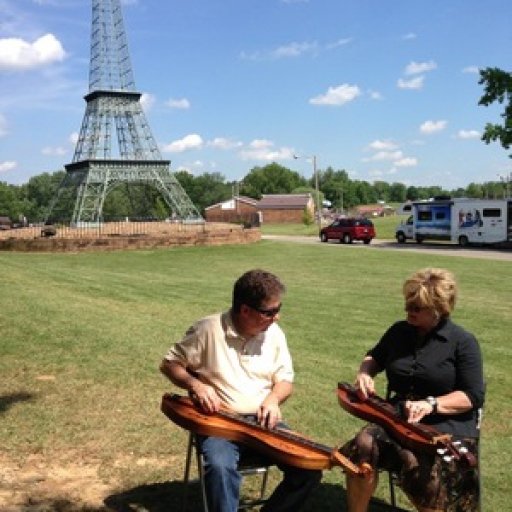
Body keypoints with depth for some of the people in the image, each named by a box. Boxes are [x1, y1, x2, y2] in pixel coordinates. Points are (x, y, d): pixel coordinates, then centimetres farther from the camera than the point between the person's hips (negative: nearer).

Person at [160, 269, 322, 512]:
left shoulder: (274, 333, 3)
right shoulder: (209, 330, -10)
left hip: (263, 420, 4)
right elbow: (169, 364, -1)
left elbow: (285, 379, 11)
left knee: (309, 467, -17)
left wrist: (273, 399, -12)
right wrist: (195, 384, -19)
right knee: (221, 468, -36)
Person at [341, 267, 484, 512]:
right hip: (397, 418, 4)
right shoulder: (399, 331, 8)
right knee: (364, 445, -26)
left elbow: (474, 397, -11)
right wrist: (365, 373, 3)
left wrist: (430, 404, -24)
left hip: (447, 425, -4)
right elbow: (375, 357, 26)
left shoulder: (463, 342, -7)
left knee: (415, 462, -35)